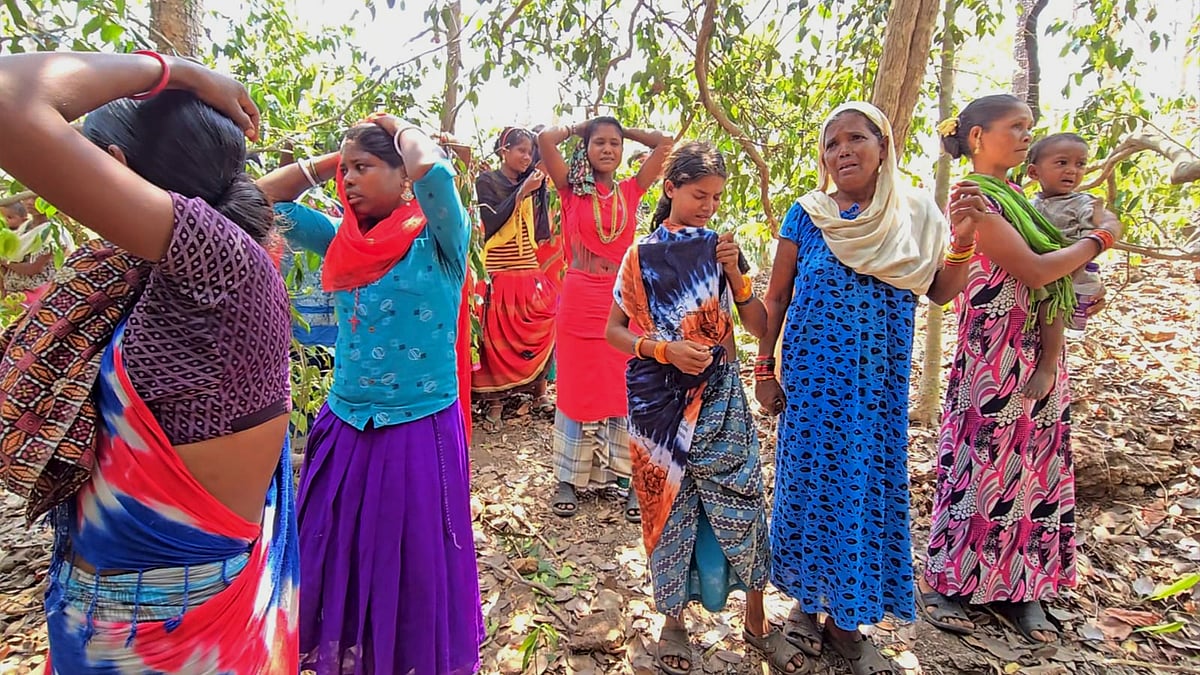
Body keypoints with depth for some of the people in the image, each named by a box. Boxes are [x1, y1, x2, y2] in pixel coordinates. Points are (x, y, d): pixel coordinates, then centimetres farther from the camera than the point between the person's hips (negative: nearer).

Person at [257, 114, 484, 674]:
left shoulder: (438, 237, -9)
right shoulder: (343, 239, 6)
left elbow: (431, 168, -28)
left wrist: (400, 128, -8)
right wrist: (331, 159, 7)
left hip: (420, 433, -5)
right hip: (344, 431, 6)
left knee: (414, 573, 10)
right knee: (333, 568, 19)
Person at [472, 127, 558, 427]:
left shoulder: (530, 183, 11)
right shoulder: (487, 181, -1)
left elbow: (541, 231, 6)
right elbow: (492, 222, -16)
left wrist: (539, 189, -1)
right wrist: (522, 192, -17)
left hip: (530, 270, 5)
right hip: (499, 272, -5)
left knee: (541, 329, 1)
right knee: (498, 335, -4)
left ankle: (539, 390, 13)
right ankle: (495, 399, 6)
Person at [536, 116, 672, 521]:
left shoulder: (631, 191, 8)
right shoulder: (572, 189, 4)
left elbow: (665, 144, 5)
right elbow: (545, 139, -7)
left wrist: (625, 130, 15)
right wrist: (579, 128, 9)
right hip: (579, 301, -1)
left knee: (626, 389, 6)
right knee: (577, 387, 7)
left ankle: (632, 477, 15)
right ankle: (570, 478, 19)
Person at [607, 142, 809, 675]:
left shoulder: (723, 248, 6)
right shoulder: (642, 255, 0)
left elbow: (759, 326, 3)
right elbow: (614, 330, 1)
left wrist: (735, 272, -10)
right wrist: (664, 350, -15)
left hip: (719, 397, 2)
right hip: (659, 400, -1)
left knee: (741, 503, 3)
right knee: (668, 505, 8)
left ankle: (757, 621, 24)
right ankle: (674, 620, 28)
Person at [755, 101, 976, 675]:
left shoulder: (915, 213, 2)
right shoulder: (808, 214, -3)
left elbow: (939, 293, 6)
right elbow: (776, 296, 1)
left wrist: (963, 243, -12)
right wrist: (764, 370, -2)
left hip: (879, 382, 2)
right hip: (813, 377, -2)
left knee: (870, 486, 9)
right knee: (810, 483, 6)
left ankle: (846, 617, 27)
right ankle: (805, 601, 28)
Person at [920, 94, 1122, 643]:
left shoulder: (1013, 197, 15)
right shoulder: (973, 195, -12)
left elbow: (1043, 267, 18)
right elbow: (1032, 270, -17)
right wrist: (1097, 240, -5)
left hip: (1038, 355, 8)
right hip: (994, 356, -8)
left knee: (1030, 469, 12)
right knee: (981, 467, 0)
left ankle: (1014, 586, 26)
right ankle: (941, 582, 17)